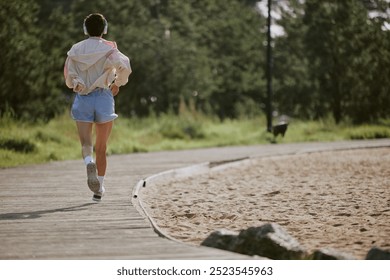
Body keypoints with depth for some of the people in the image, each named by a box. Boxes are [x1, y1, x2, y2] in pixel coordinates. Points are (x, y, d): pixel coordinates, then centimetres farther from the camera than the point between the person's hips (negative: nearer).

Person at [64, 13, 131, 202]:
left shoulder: (76, 49, 5)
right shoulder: (108, 48, -2)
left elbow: (68, 78, 3)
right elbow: (124, 66, -17)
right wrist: (118, 83, 1)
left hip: (82, 99, 1)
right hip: (103, 97, -1)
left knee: (86, 143, -7)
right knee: (101, 148, 11)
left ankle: (89, 163, -42)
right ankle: (99, 189, 13)